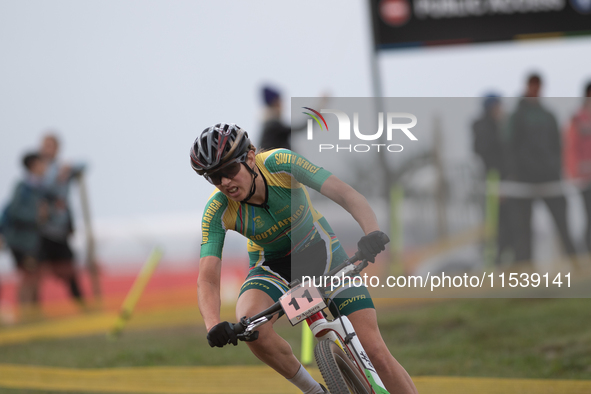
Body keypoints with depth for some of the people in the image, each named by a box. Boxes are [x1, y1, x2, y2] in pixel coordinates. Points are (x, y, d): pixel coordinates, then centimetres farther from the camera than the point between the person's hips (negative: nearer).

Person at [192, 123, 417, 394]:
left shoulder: (279, 163, -28)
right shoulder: (218, 211, -24)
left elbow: (346, 194, -34)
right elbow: (207, 279, -28)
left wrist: (372, 232, -53)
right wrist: (213, 326, -48)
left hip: (320, 251, -1)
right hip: (273, 267, 1)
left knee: (374, 350, -14)